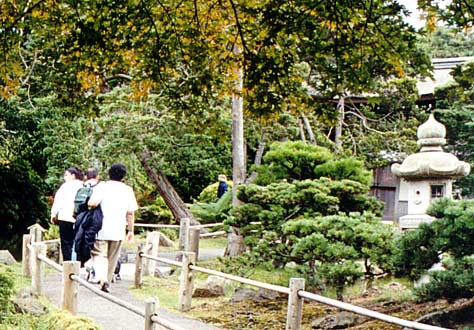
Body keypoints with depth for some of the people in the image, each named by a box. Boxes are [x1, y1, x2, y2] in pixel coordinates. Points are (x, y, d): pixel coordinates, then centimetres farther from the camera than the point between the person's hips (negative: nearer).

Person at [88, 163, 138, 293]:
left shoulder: (102, 186, -5)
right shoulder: (128, 190, 5)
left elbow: (92, 203, -20)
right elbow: (130, 213, 5)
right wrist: (131, 230, 13)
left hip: (102, 229, -3)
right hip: (118, 231, 3)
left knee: (99, 254, 1)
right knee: (112, 258, 14)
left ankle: (101, 277, -24)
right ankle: (107, 283, 20)